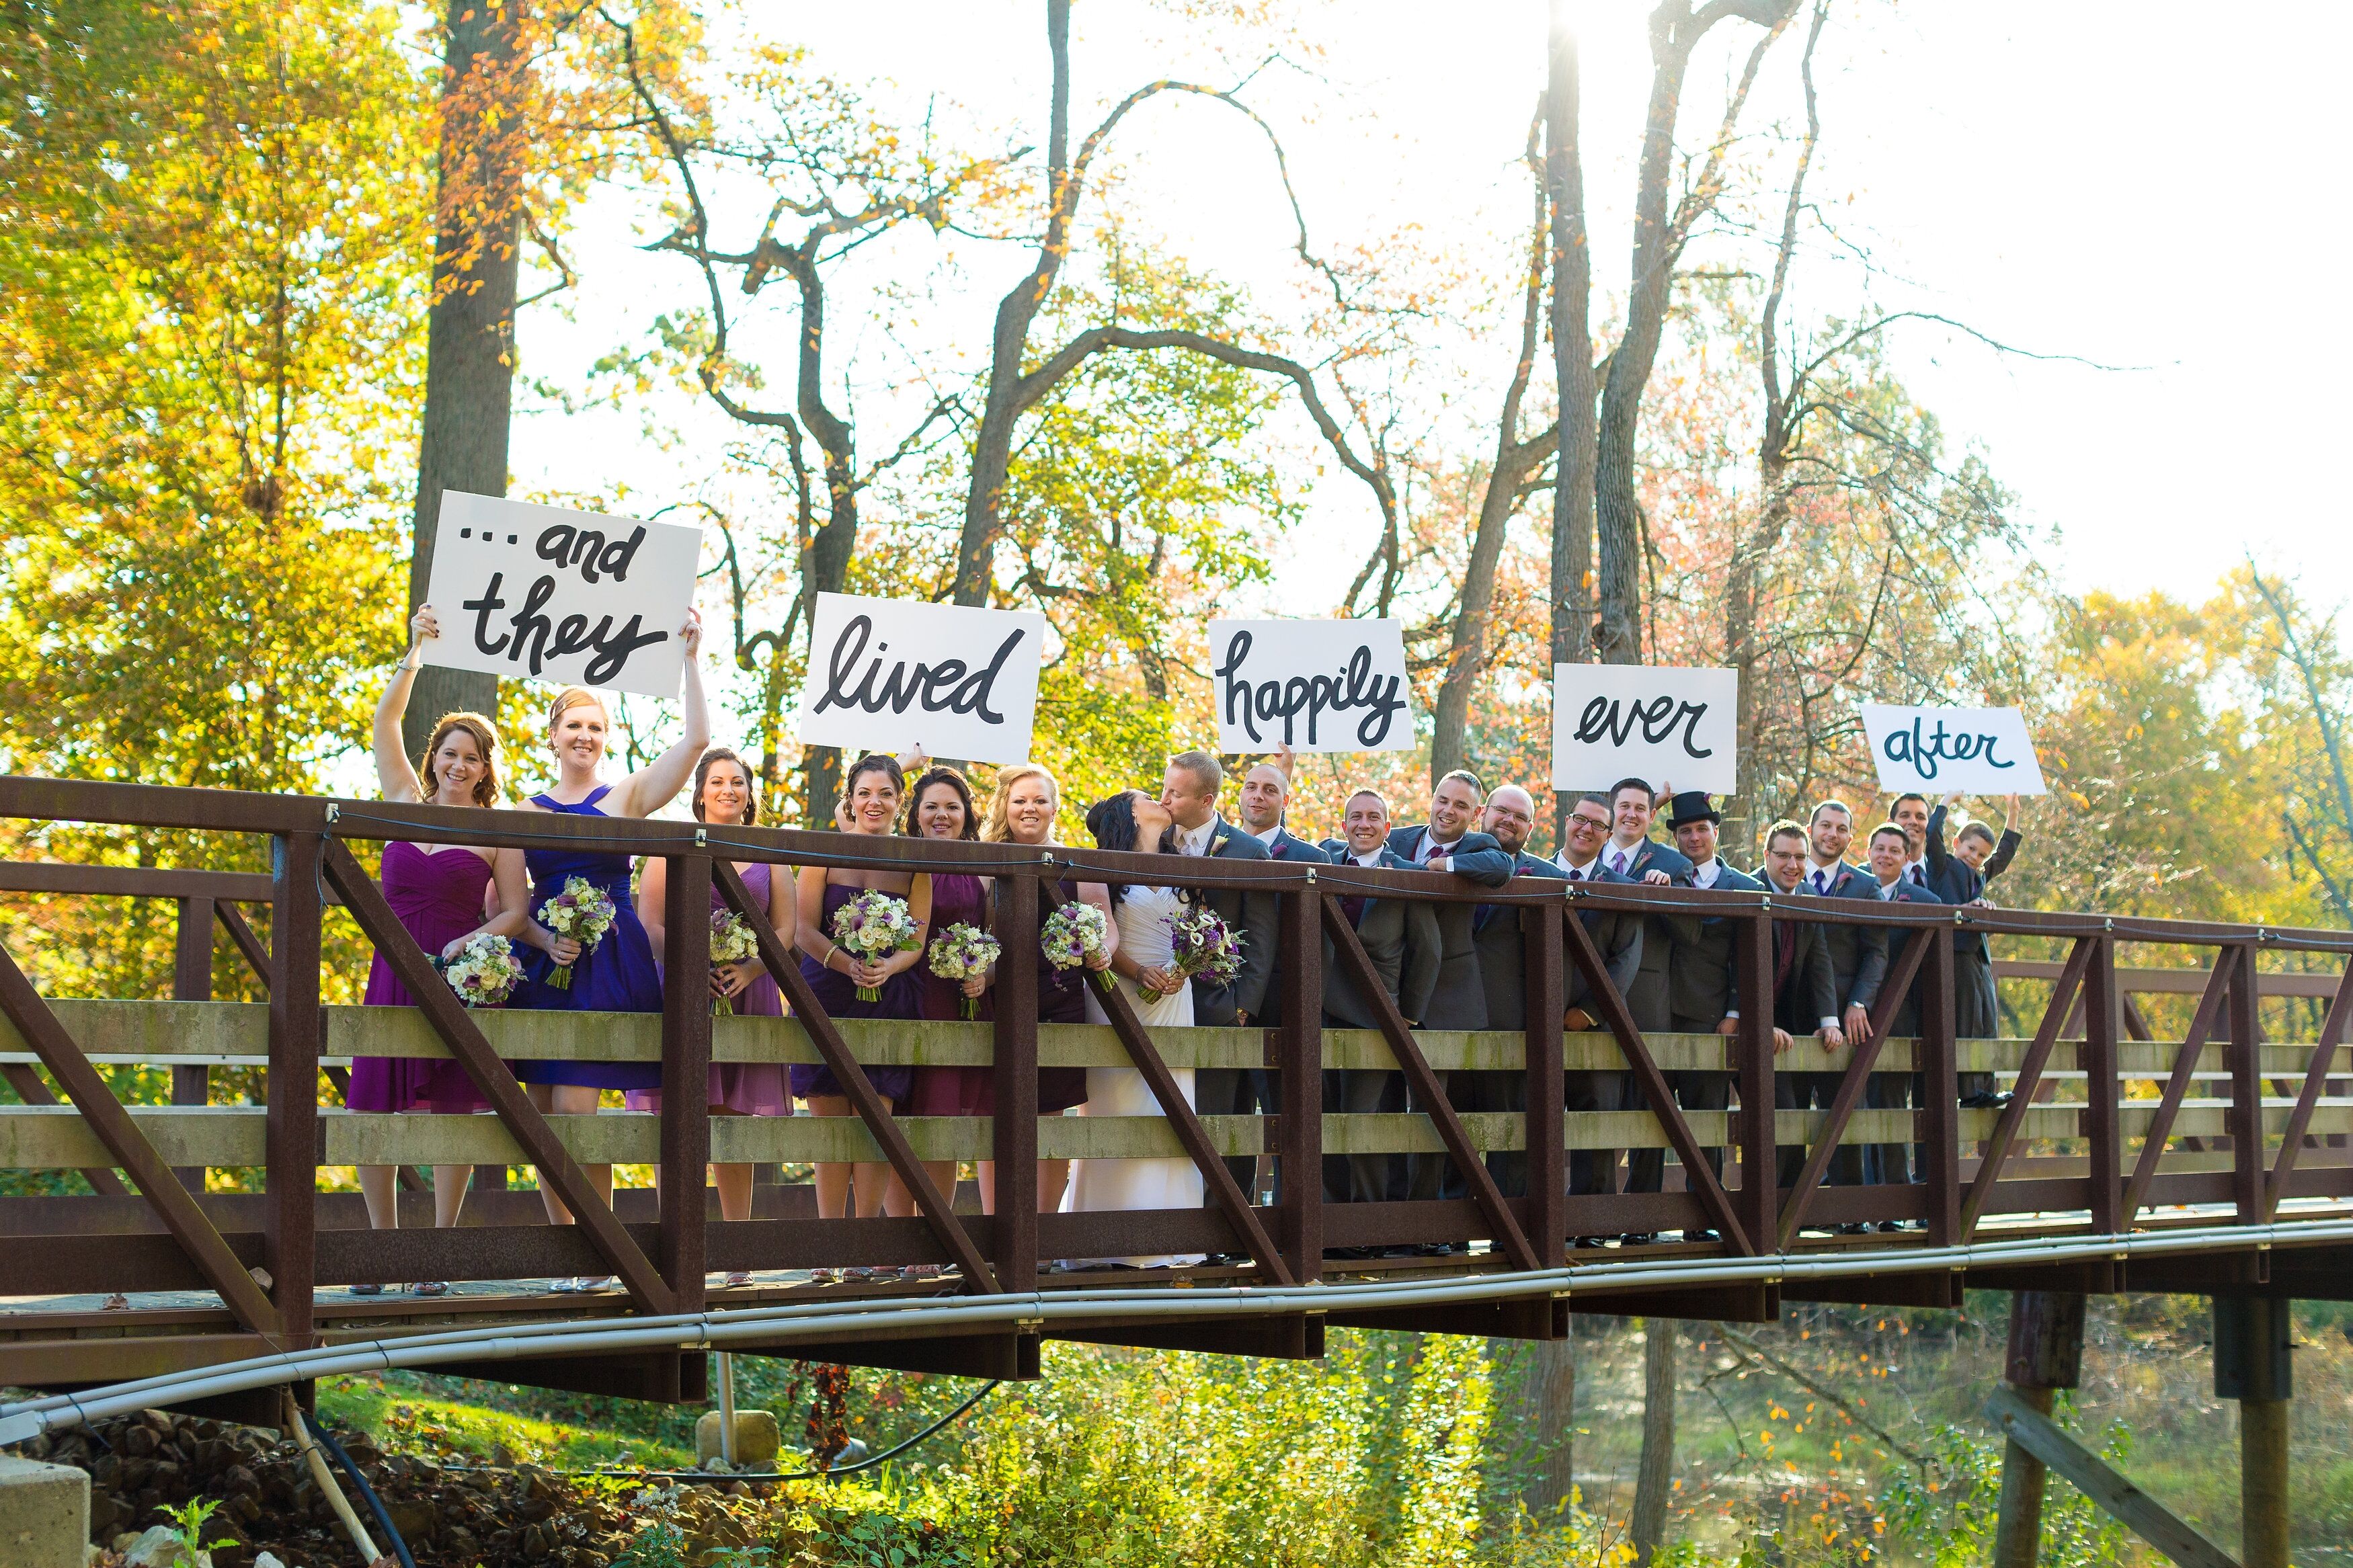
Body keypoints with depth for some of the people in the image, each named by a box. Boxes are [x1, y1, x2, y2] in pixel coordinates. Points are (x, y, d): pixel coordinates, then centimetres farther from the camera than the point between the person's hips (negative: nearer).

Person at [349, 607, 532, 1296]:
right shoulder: (408, 803, 11)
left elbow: (514, 912, 2)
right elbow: (385, 723, 7)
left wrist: (469, 943, -15)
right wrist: (415, 654, -1)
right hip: (393, 973, 3)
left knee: (452, 1111, -2)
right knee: (371, 1113, -1)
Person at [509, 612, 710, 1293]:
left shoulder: (627, 797, 4)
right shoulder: (527, 811, 11)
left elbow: (697, 738, -6)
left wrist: (691, 658, -7)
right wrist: (544, 939, -8)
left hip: (610, 965, -4)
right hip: (543, 968, 4)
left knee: (576, 1109, -12)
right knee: (544, 1116, 2)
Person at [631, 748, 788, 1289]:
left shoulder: (766, 854, 14)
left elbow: (785, 930, 9)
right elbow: (650, 925, -2)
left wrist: (748, 970, -10)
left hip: (748, 993, 2)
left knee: (736, 1118, 3)